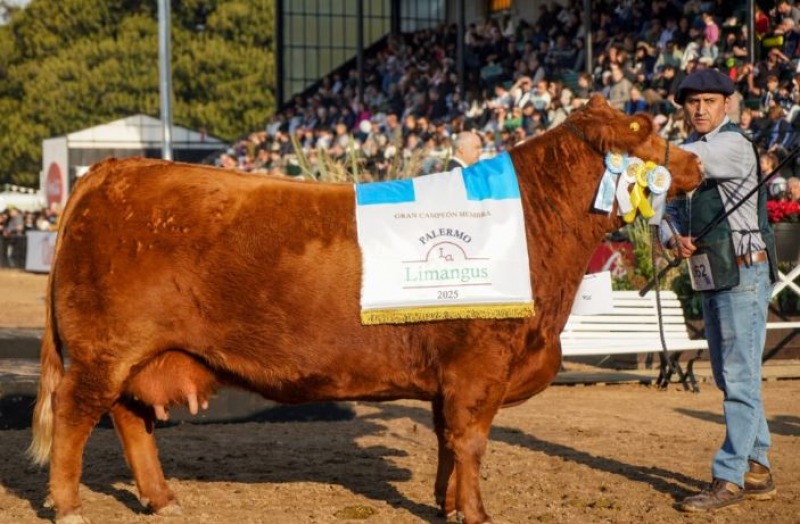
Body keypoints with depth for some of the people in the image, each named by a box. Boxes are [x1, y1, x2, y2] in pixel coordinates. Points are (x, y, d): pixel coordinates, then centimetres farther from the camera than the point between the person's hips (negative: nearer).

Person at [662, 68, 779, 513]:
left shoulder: (733, 146, -14)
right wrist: (673, 237, -8)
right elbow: (670, 205, 13)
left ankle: (729, 479, -6)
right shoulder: (692, 149, 12)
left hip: (744, 273, -9)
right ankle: (756, 470, 25)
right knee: (728, 376, 14)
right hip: (711, 276, 9)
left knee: (740, 377, -8)